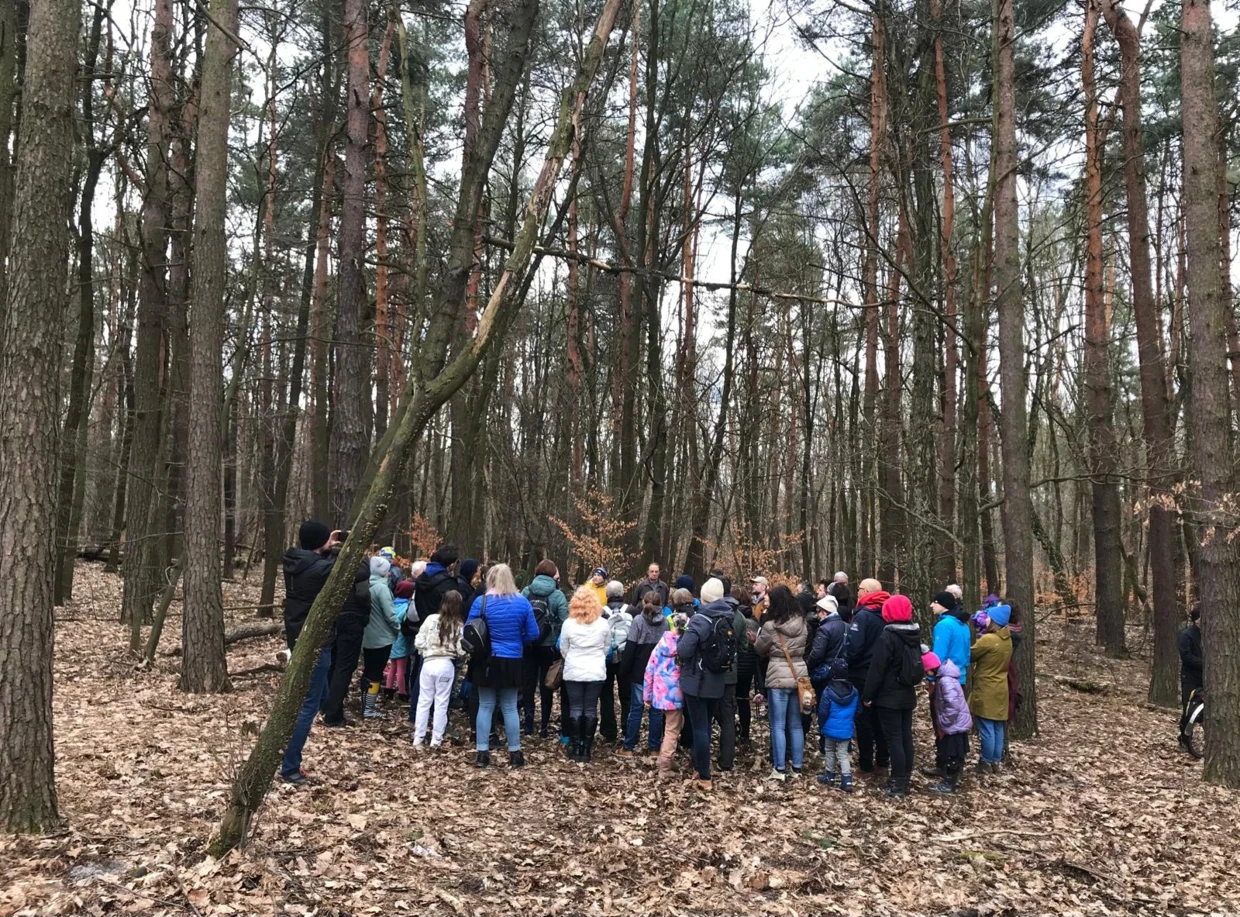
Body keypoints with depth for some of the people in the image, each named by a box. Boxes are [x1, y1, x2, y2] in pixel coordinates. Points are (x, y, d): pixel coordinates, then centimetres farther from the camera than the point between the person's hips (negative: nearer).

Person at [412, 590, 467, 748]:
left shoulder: (431, 619, -3)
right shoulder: (459, 625, -6)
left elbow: (418, 642, -3)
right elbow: (461, 651, -9)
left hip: (428, 663, 1)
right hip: (447, 665, -1)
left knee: (424, 701, 10)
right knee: (441, 703, 8)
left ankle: (418, 739, 14)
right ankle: (436, 740, 10)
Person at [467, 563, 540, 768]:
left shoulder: (481, 601, -8)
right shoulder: (522, 602, -4)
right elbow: (533, 634, -2)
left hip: (487, 662, -1)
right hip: (512, 662, 1)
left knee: (485, 707, 9)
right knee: (510, 708, 10)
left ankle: (482, 754, 9)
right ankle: (515, 754, 15)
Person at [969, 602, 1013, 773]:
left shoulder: (988, 639, -20)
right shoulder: (1007, 640, 6)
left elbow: (969, 655, -9)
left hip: (985, 690, -8)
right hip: (1000, 689, 8)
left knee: (987, 729, 1)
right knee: (998, 728, 13)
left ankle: (986, 763, 8)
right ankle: (995, 761, 20)